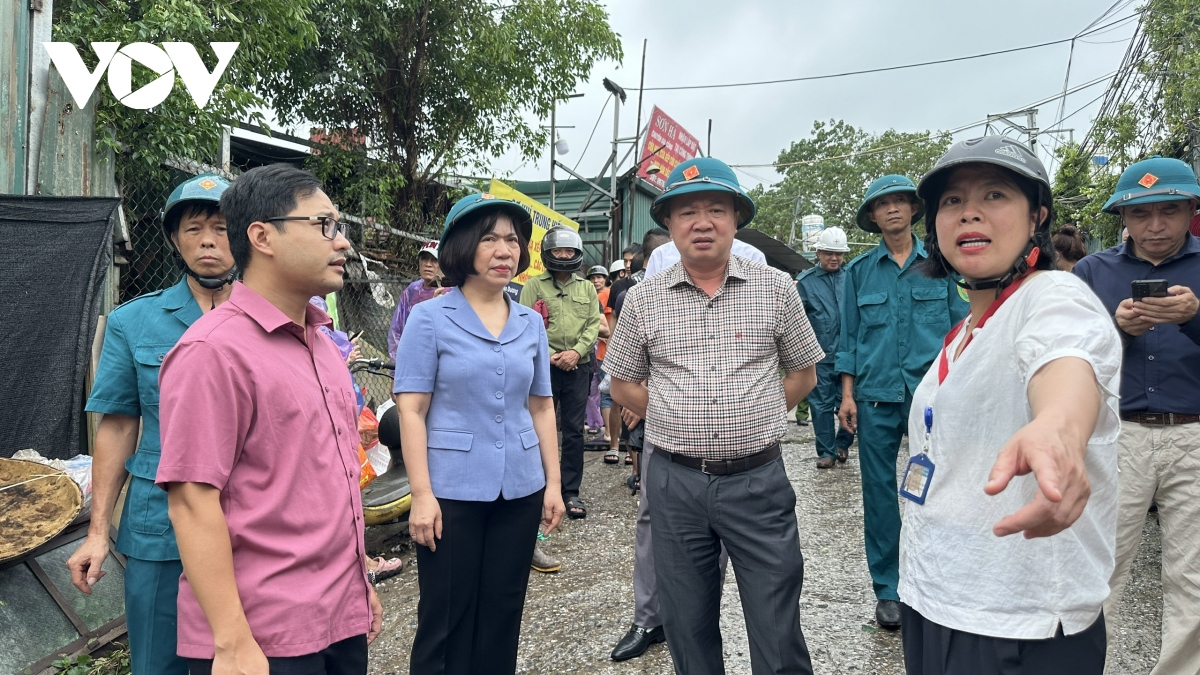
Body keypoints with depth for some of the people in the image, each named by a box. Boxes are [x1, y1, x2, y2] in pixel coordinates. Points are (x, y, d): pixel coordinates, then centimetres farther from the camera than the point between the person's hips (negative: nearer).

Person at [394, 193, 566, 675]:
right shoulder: (430, 319, -5)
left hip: (520, 488, 4)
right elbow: (411, 410, -9)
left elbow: (541, 406, 11)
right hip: (452, 490, -4)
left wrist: (553, 482, 7)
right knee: (447, 617, 7)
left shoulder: (531, 323, 7)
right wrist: (421, 494, -15)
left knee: (504, 612, 14)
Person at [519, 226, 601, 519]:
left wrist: (576, 352, -10)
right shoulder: (534, 285, 4)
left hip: (577, 367, 3)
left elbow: (593, 325, 6)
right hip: (543, 367, -2)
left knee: (574, 431, 5)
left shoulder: (587, 288, 14)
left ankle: (571, 492, 13)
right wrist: (548, 355, -14)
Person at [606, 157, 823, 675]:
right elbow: (623, 385, 10)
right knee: (688, 630, 16)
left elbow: (803, 374, 9)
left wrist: (753, 421, 3)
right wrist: (678, 421, 3)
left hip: (757, 479, -1)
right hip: (675, 480, 1)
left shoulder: (776, 288, 0)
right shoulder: (643, 299, 1)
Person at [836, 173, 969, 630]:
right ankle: (887, 590, 17)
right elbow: (850, 336, 9)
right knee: (879, 492, 5)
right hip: (876, 396, 1)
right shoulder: (859, 271, 8)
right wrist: (847, 395, 2)